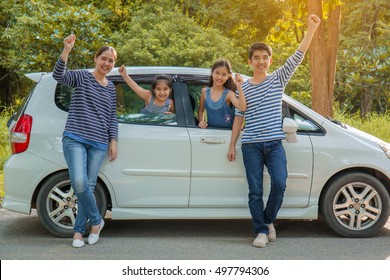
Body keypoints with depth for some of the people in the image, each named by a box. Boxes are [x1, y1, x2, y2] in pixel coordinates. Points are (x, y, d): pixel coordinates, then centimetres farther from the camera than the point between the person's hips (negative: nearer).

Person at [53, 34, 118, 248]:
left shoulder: (111, 87, 15)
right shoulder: (81, 77, 1)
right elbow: (58, 75, -18)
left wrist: (113, 141, 9)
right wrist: (67, 50, -31)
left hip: (99, 144, 4)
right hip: (75, 139, -4)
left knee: (88, 186, 4)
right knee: (79, 183, -20)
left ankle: (79, 230, 16)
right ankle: (96, 220, 3)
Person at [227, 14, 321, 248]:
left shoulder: (279, 79, 6)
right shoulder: (243, 88, 7)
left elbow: (299, 55, -3)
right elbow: (239, 118, 11)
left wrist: (312, 28, -11)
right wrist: (232, 146, 8)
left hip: (274, 143, 0)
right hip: (251, 145, 1)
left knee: (279, 183, -15)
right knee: (255, 191, 0)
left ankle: (269, 220, 11)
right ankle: (262, 231, 12)